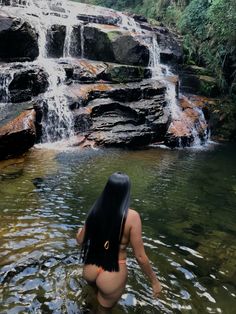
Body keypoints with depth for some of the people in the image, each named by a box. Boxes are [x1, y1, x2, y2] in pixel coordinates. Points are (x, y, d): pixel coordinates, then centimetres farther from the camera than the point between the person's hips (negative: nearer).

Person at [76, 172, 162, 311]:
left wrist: (80, 231, 27)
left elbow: (80, 240, 4)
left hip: (90, 270, 4)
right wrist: (155, 281, -2)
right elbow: (140, 256, -17)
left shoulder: (96, 210, -9)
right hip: (112, 275, -4)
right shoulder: (131, 216, -22)